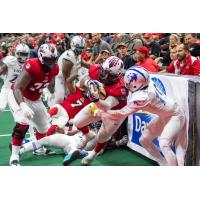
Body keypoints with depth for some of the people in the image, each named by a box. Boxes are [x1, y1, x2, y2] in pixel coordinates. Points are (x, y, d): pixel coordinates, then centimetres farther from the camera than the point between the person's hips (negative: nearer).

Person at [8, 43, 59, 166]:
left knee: (45, 128, 17)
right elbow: (17, 88, -38)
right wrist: (23, 106, -52)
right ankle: (14, 156, -24)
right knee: (23, 122, -31)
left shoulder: (54, 69, -11)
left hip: (35, 100, 7)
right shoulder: (32, 67, -34)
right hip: (19, 97, -7)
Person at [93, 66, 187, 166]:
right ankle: (166, 165, 21)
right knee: (144, 139, 9)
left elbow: (121, 114, -31)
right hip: (163, 116, 9)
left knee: (164, 144, -27)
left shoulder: (142, 96, -36)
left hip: (175, 116, -9)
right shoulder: (147, 82, -14)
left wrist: (101, 113, -22)